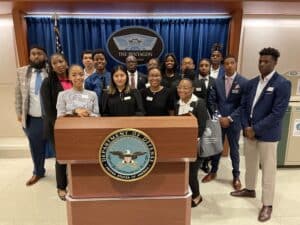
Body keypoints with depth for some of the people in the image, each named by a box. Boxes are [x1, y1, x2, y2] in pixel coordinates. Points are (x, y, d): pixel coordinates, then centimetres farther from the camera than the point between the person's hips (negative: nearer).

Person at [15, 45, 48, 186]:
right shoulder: (21, 72, 5)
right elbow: (18, 94, 9)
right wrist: (19, 113, 5)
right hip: (32, 118, 3)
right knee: (36, 146, 16)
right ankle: (38, 172, 37)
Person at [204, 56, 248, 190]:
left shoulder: (243, 82, -6)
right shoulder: (217, 82, 3)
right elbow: (211, 101, 2)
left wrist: (229, 118, -15)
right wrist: (218, 116, -9)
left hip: (234, 122, -2)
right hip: (219, 121, 2)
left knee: (234, 149, 11)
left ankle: (236, 176, 29)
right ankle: (213, 171, 31)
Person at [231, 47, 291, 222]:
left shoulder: (282, 84, -12)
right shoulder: (252, 83, 7)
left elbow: (278, 113, -18)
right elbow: (244, 106, 9)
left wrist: (255, 129, -17)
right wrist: (246, 127, -5)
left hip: (268, 133, -6)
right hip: (249, 130, 6)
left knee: (268, 169, 5)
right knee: (251, 163, 19)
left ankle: (267, 204, 19)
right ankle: (250, 189, 39)